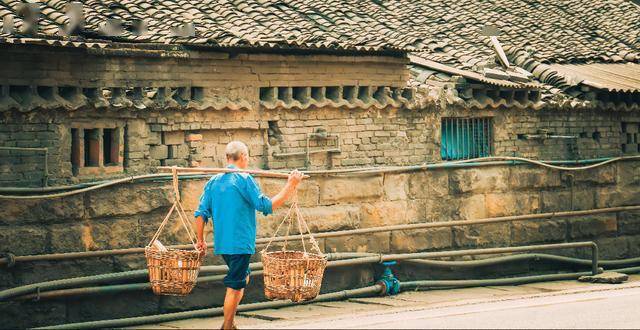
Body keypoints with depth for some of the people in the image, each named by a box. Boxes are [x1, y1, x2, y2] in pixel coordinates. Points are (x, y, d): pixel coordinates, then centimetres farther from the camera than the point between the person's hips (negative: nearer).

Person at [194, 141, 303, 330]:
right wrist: (290, 186, -11)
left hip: (222, 243, 7)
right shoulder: (244, 180, -11)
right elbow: (267, 206, -14)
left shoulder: (214, 182, 8)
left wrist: (200, 241, 16)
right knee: (235, 286, 1)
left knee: (243, 278, 22)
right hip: (240, 243, -7)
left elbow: (201, 214, 7)